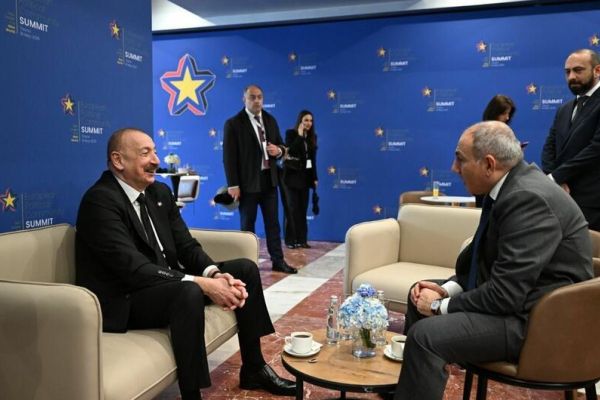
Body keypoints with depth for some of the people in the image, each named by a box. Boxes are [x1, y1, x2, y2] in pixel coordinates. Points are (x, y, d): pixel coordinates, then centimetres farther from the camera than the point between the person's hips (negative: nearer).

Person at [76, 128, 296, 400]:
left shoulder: (160, 192, 7)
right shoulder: (100, 201, -18)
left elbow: (187, 247, 4)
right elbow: (134, 268, -27)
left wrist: (215, 274, -17)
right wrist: (201, 283, -31)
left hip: (166, 284, 9)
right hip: (124, 301, -8)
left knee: (245, 269, 2)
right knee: (189, 292, -37)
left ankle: (254, 369, 12)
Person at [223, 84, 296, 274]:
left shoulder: (270, 120, 10)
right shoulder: (233, 123, -7)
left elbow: (281, 145, 18)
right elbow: (229, 156, -10)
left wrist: (278, 150, -7)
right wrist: (233, 184, -16)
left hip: (269, 179, 5)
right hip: (247, 181, -5)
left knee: (273, 222, 9)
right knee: (247, 224, 6)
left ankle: (278, 260, 16)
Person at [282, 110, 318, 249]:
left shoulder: (312, 136, 9)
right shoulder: (290, 133, -5)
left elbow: (313, 159, 12)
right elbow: (289, 151, -20)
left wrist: (314, 177, 10)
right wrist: (300, 136, -18)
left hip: (305, 176, 5)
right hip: (291, 176, -5)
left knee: (302, 208, 6)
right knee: (292, 208, -3)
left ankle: (302, 239, 10)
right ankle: (290, 240, 3)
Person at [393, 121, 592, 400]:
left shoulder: (528, 198, -25)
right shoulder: (507, 186, 4)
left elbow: (504, 294, -28)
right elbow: (486, 262, 12)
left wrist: (441, 306, -14)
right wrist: (446, 289, -3)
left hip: (536, 319, -10)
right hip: (512, 296, 10)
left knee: (425, 335, -25)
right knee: (421, 296, 17)